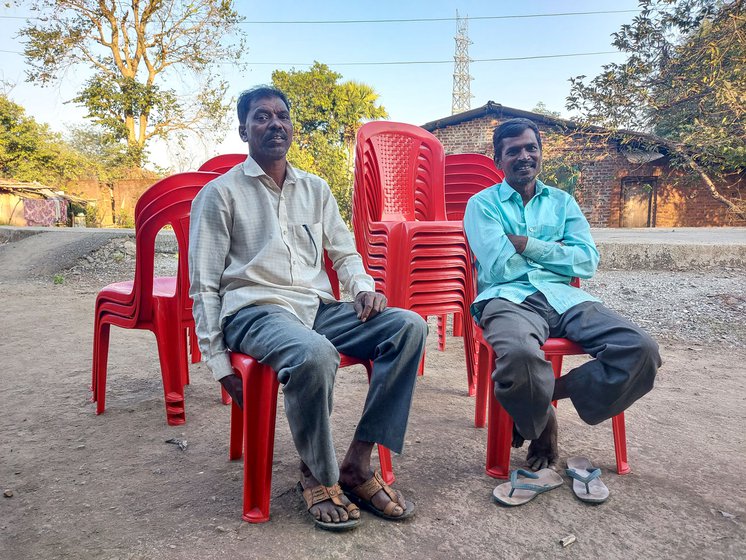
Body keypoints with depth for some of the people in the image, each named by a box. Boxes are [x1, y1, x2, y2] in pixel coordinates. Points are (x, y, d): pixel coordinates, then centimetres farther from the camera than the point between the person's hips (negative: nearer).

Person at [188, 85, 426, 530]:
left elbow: (344, 252, 21)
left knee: (409, 326, -17)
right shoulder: (220, 193, 4)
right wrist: (220, 364, -4)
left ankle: (358, 463, -13)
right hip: (255, 311, -5)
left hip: (317, 307, 5)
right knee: (314, 355, -38)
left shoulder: (316, 189, 18)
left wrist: (364, 288, -3)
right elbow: (204, 286, 2)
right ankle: (319, 475, -10)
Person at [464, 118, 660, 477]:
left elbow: (588, 261, 6)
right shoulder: (482, 204, 10)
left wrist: (527, 244, -4)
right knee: (520, 355, -39)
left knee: (642, 350, -23)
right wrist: (557, 252, 6)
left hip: (564, 297, 4)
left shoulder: (562, 202, 21)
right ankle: (542, 426, -4)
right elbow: (498, 267, -6)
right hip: (509, 297, -4)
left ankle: (548, 394, -3)